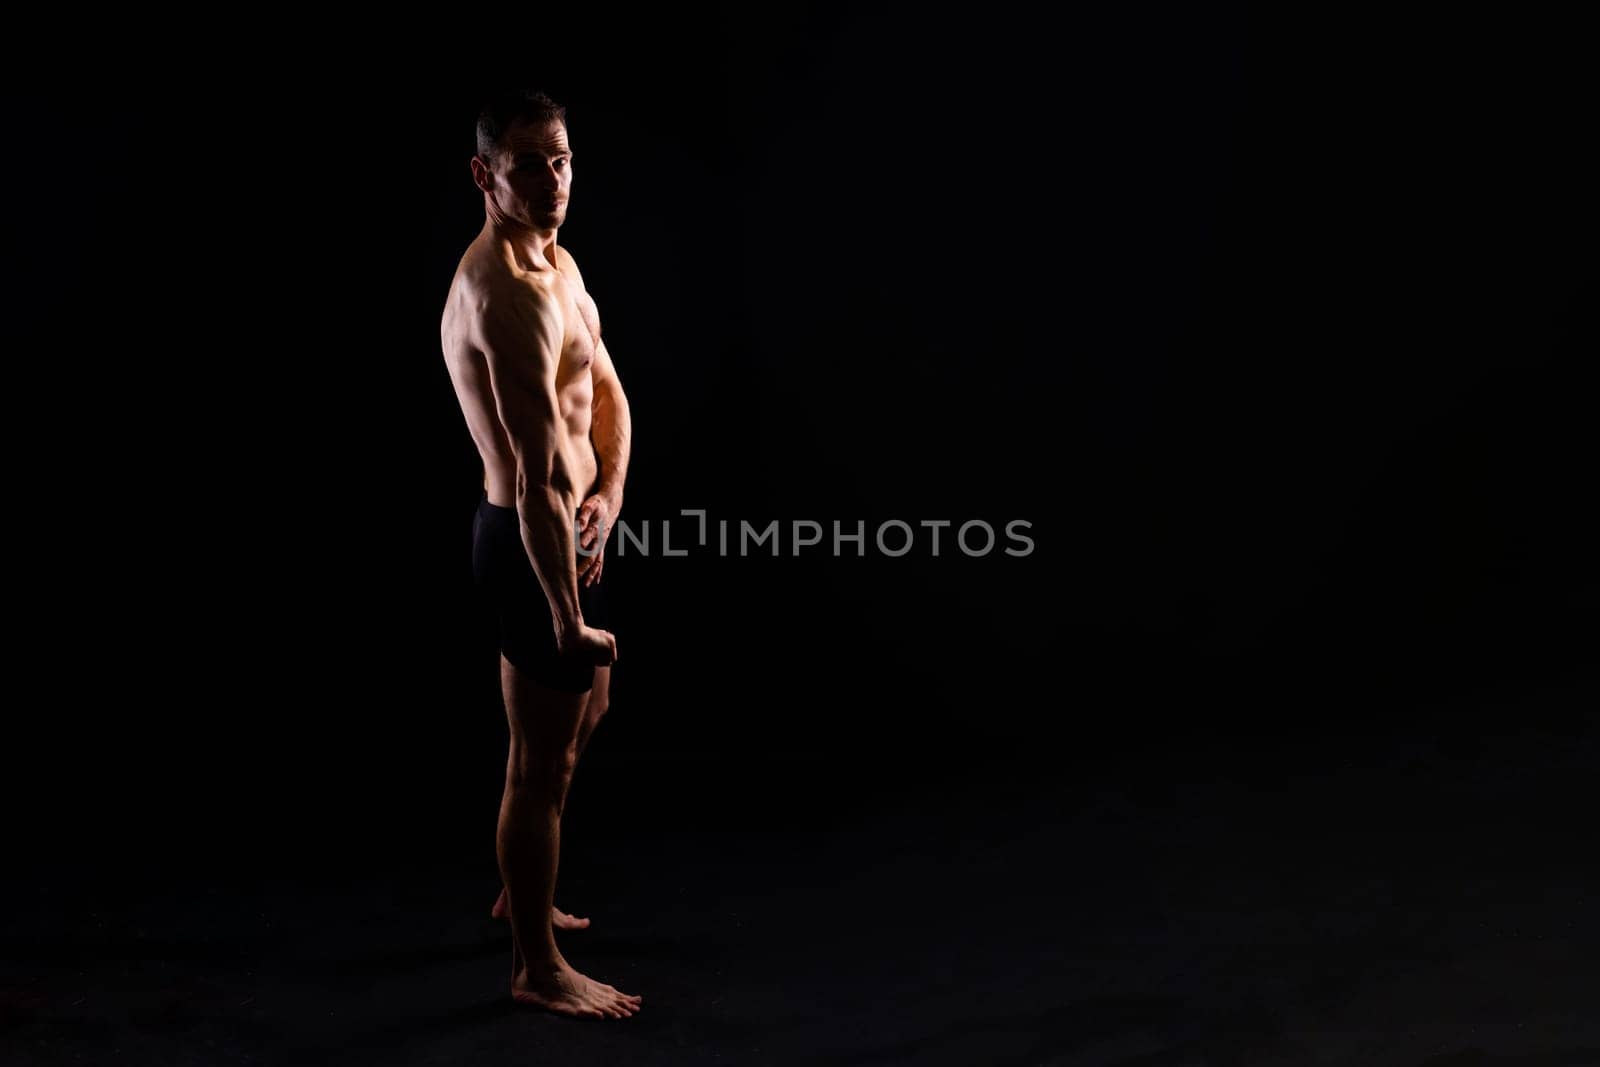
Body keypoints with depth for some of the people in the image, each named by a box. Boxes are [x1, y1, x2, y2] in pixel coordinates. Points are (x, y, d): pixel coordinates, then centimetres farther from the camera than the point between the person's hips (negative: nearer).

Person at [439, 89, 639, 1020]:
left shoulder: (557, 262, 9)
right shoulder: (511, 296, -25)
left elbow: (608, 392, 14)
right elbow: (540, 477, -28)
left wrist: (609, 491, -2)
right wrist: (567, 617, -25)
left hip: (558, 528, 11)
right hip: (531, 543, -11)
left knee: (582, 718, 26)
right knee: (542, 763, 3)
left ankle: (523, 895, 46)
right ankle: (540, 968, 21)